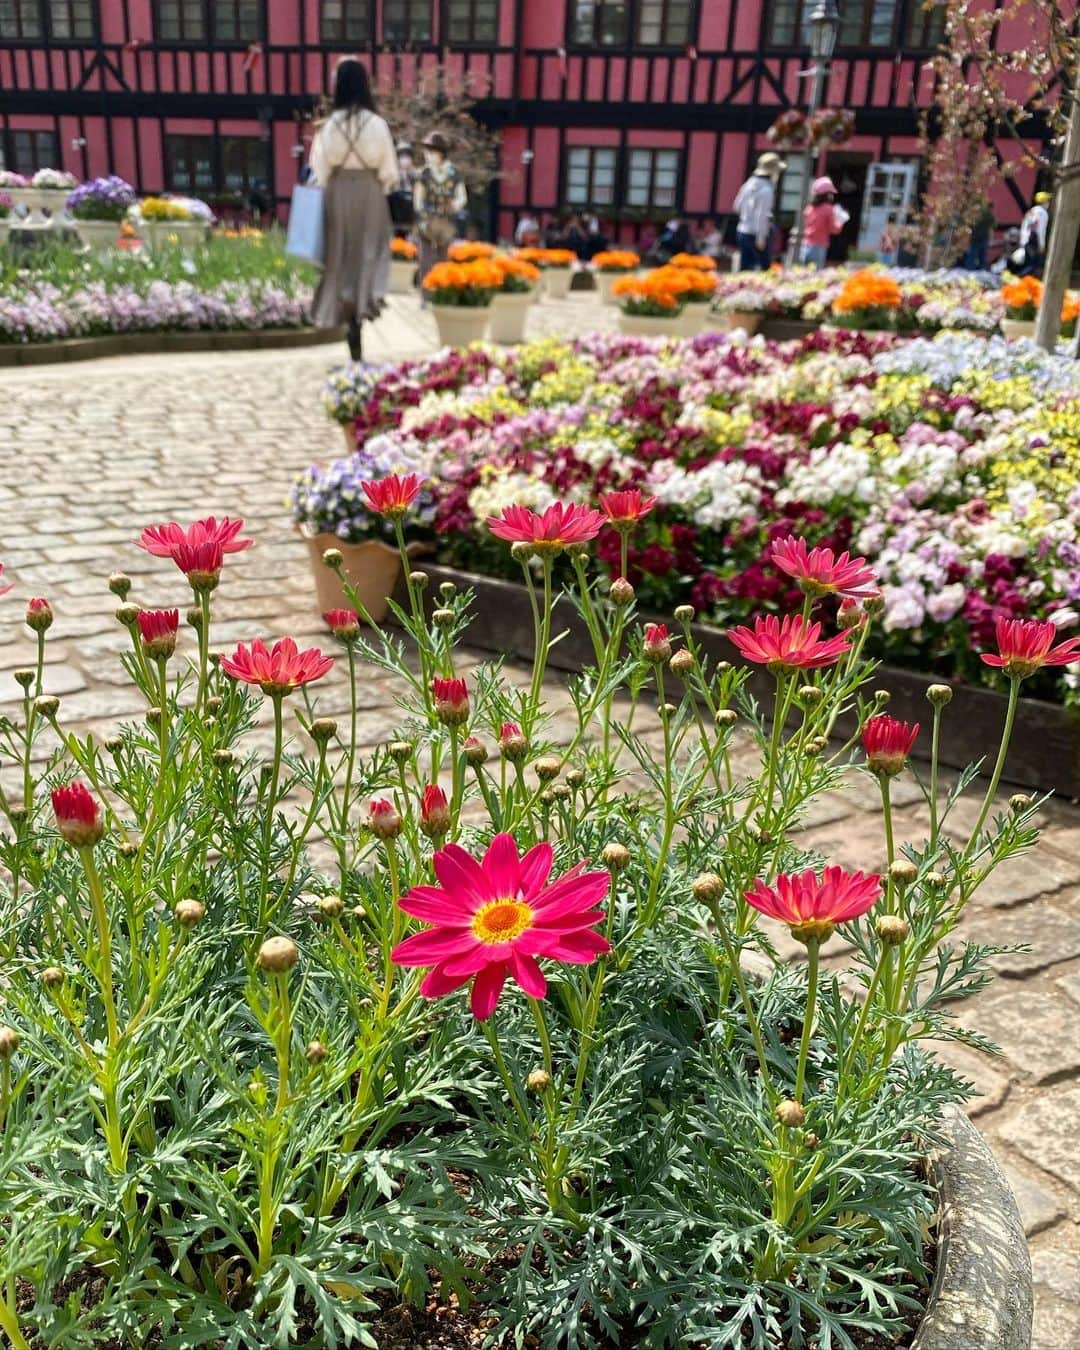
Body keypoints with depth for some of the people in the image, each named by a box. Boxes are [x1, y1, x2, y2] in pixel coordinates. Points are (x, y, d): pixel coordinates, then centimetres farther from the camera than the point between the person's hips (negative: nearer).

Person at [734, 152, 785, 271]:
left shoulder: (750, 183, 8)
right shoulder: (766, 189, -17)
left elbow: (737, 205, 15)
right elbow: (761, 215, -19)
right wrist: (761, 239, -16)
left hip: (742, 231, 8)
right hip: (755, 235, -8)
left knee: (744, 267, 11)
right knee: (764, 267, -2)